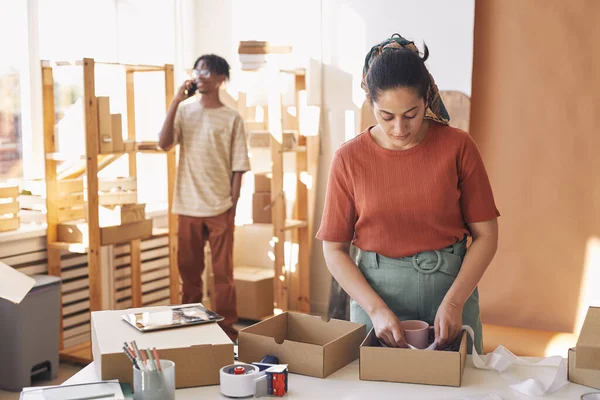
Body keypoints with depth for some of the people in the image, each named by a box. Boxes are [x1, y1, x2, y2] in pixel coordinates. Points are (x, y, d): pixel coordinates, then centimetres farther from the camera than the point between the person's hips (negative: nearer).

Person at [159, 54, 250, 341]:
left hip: (219, 207, -2)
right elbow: (164, 144, -9)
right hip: (188, 206, 2)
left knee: (223, 272, 4)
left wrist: (233, 204, -5)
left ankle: (227, 329, 14)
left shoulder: (232, 118, -1)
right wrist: (175, 102, -12)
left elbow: (238, 166, -1)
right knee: (188, 269, 12)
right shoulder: (184, 111, 5)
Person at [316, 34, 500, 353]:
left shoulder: (457, 147, -6)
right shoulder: (349, 159, -6)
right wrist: (376, 309, -14)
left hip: (451, 284, 1)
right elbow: (334, 249, -3)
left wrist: (454, 302, -14)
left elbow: (486, 234, -3)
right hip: (375, 292, 0)